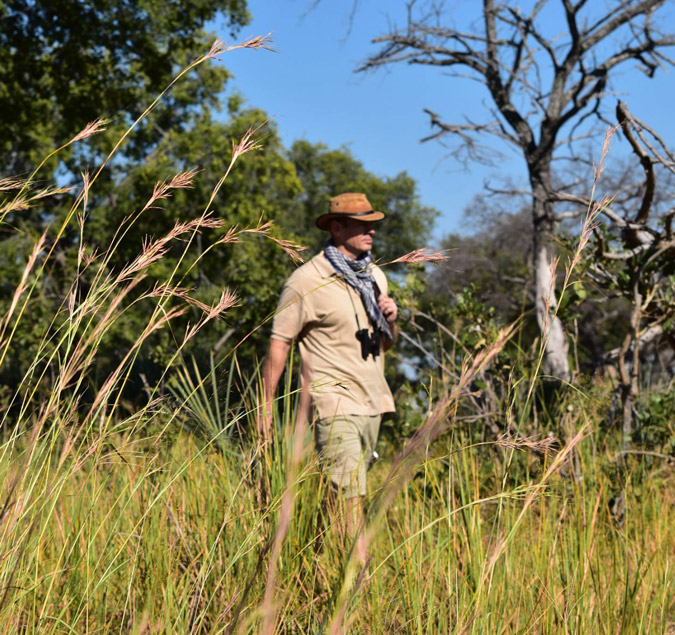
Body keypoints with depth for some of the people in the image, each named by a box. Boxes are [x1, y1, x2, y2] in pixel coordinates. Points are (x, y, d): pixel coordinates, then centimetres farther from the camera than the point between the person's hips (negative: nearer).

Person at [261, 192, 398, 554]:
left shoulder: (375, 277, 14)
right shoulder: (307, 280, -8)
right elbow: (279, 344, -8)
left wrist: (390, 320, 0)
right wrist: (265, 408, -10)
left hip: (372, 401, 7)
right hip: (334, 404, -7)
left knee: (345, 494, 10)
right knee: (350, 496, -14)